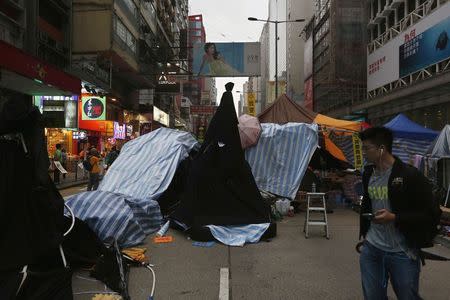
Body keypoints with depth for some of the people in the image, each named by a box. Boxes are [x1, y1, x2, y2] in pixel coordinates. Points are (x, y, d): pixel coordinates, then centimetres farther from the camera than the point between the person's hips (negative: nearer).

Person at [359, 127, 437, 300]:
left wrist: (394, 218, -24)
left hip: (403, 253, -5)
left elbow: (428, 215, -13)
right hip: (371, 249, 5)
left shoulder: (410, 175, -14)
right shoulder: (368, 174, 6)